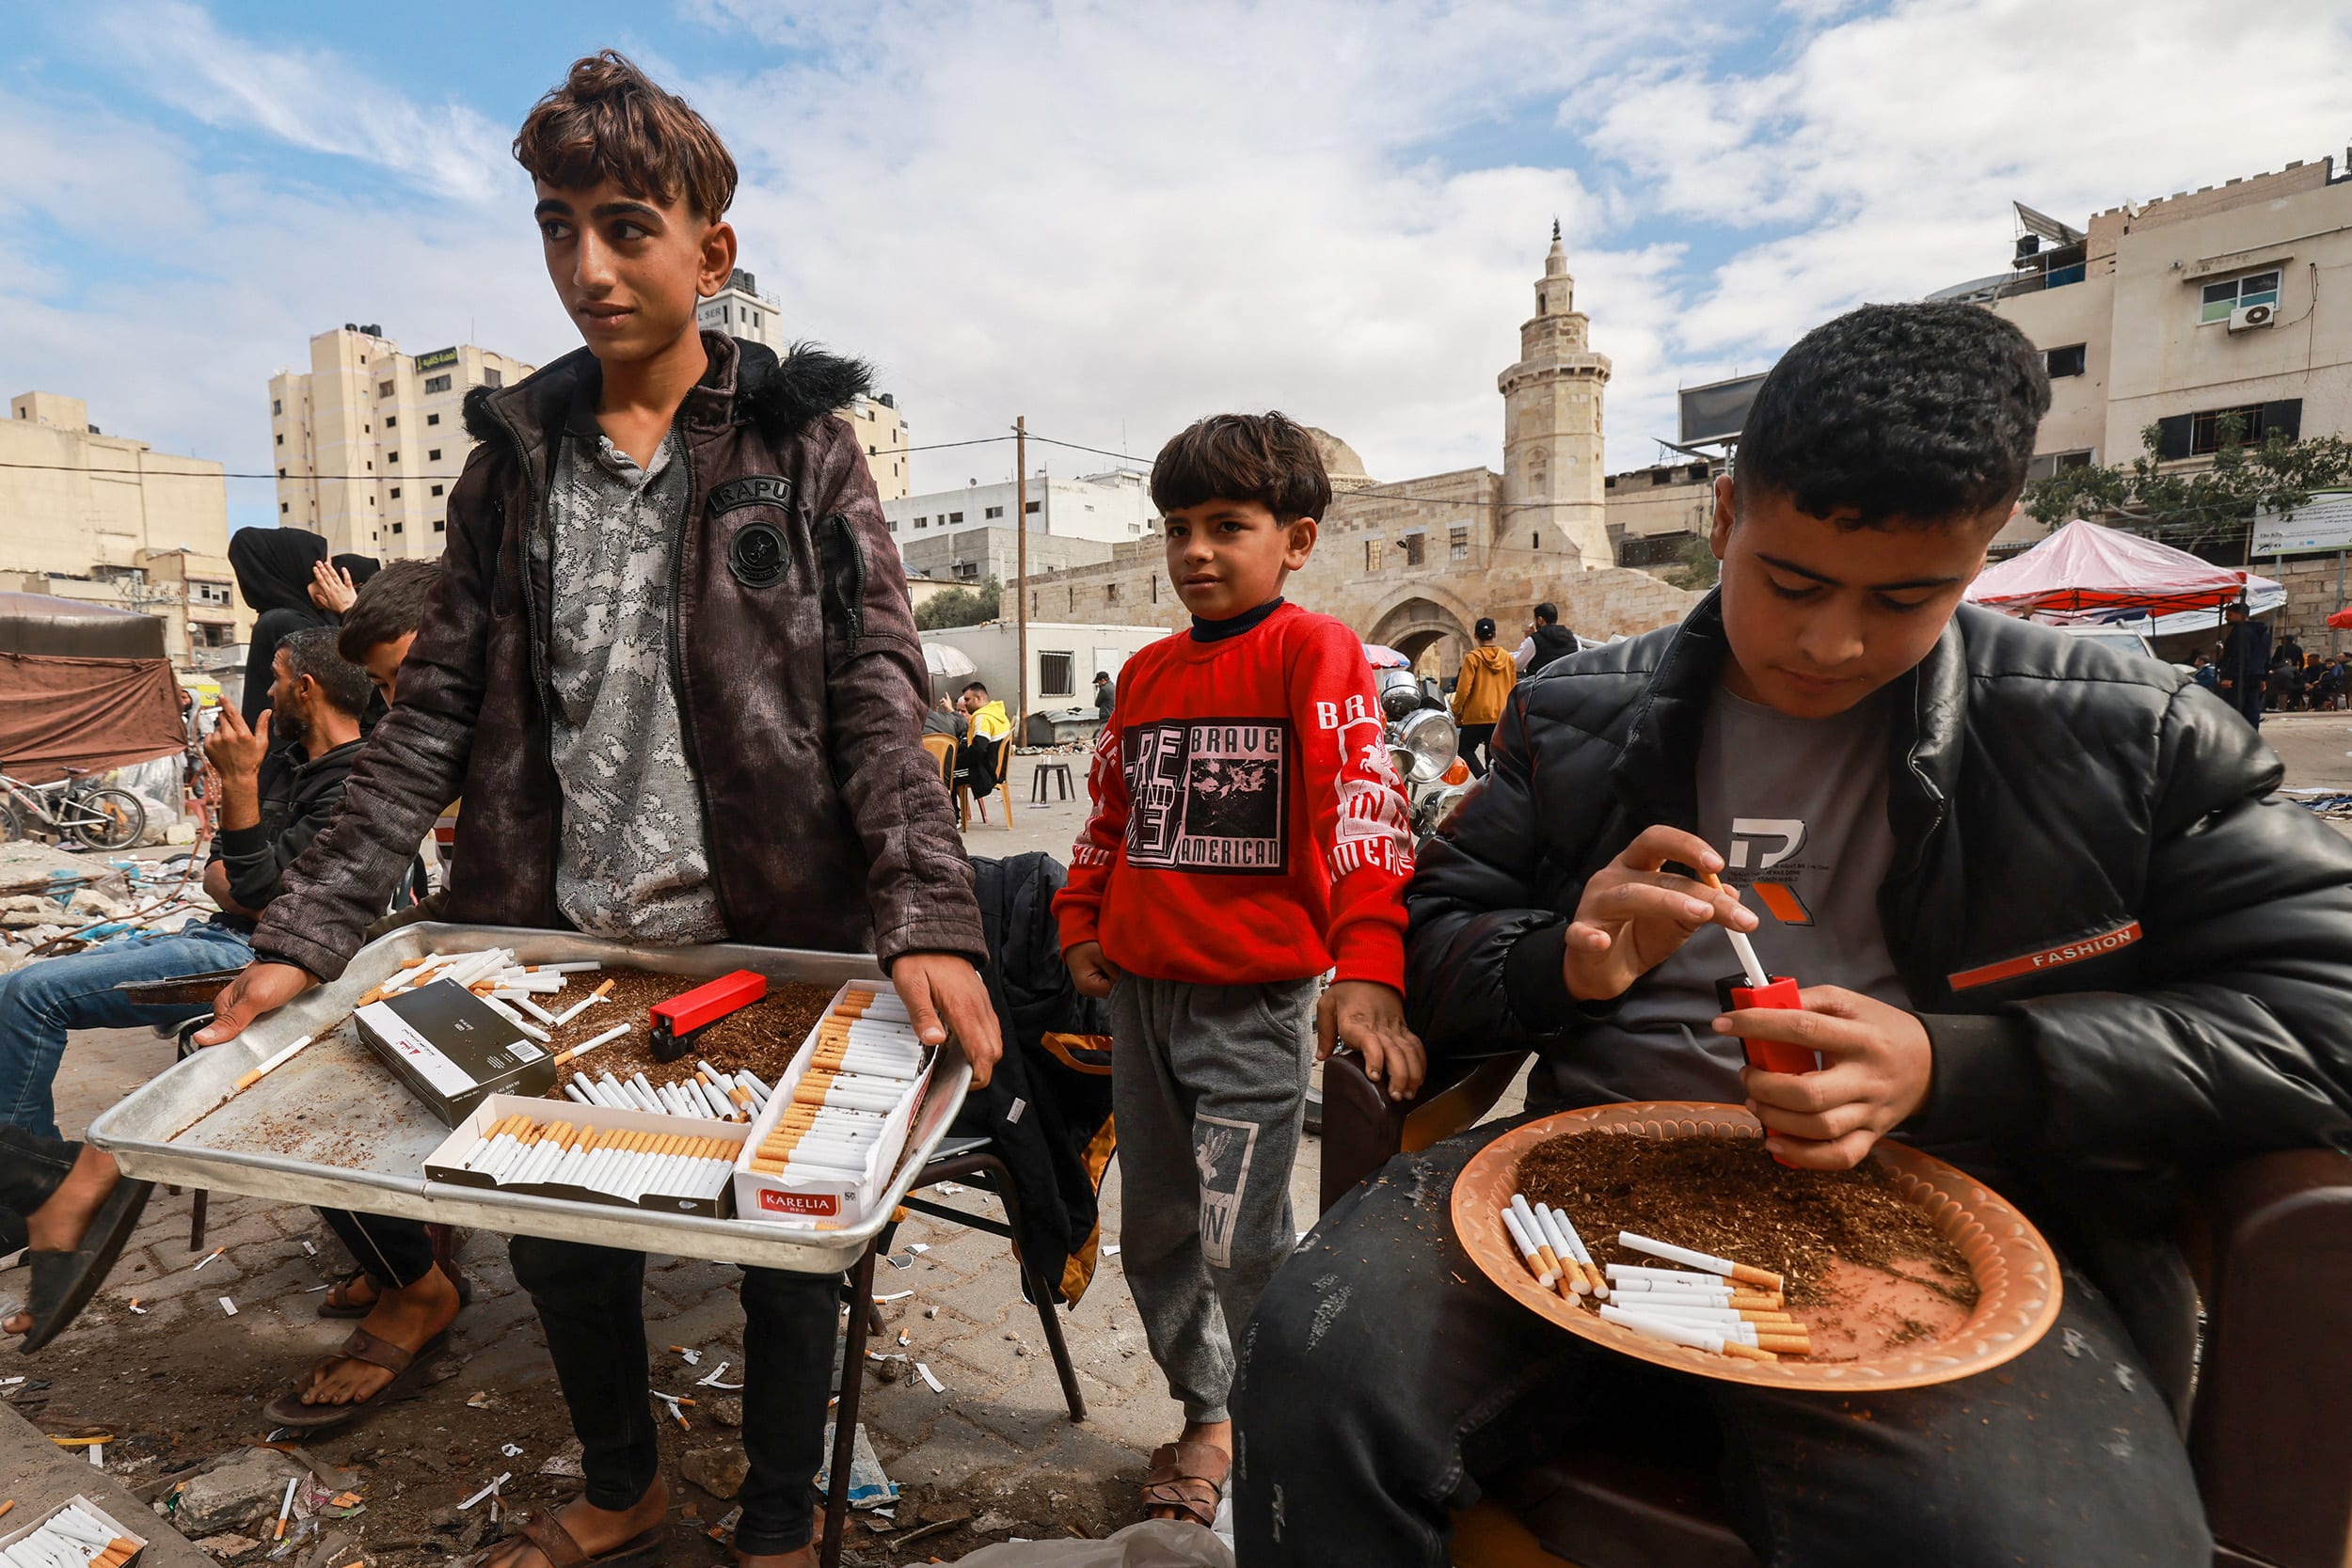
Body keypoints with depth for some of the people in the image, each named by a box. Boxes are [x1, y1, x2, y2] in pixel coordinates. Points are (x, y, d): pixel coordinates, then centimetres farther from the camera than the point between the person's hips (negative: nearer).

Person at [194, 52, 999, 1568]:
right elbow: (435, 714, 6)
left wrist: (931, 919, -26)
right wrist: (305, 934, -2)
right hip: (563, 944, 4)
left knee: (789, 1244, 11)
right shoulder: (517, 450, 7)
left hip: (769, 940, -3)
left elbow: (879, 693, -12)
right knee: (560, 1243, 18)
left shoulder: (801, 439, -3)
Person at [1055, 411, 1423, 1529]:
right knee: (1156, 1233, 17)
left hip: (1253, 998, -6)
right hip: (1139, 989, 7)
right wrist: (1082, 927, 15)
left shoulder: (1316, 651, -7)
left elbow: (1363, 812, -17)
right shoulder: (1148, 671, 12)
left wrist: (1367, 973, -26)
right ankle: (1205, 1412, 39)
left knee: (1240, 1244, 0)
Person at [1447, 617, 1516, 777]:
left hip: (1477, 715, -4)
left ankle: (1485, 778, -15)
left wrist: (1456, 712, -1)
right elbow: (1513, 689, 12)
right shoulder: (1508, 658, 6)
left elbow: (1464, 689, -12)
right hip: (1501, 715, 5)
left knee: (1465, 749, 7)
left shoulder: (1472, 658, -9)